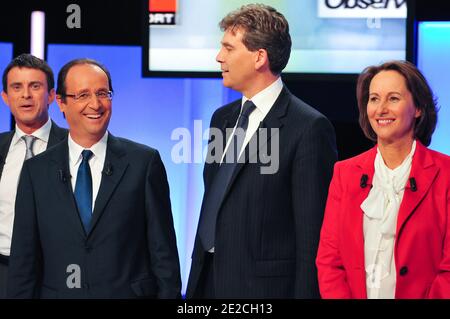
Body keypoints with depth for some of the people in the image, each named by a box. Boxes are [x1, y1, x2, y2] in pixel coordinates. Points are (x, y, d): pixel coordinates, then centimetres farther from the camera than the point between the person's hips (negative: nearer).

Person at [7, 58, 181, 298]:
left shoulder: (145, 162, -3)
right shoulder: (36, 171, 3)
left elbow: (163, 252, -4)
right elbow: (23, 259, 3)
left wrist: (169, 294, -9)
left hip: (129, 292, -2)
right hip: (57, 293, 2)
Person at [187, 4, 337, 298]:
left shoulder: (309, 127, -11)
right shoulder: (223, 118, 13)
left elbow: (312, 233, -13)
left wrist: (305, 292, -15)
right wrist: (196, 282, 15)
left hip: (264, 285, -6)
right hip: (208, 283, 7)